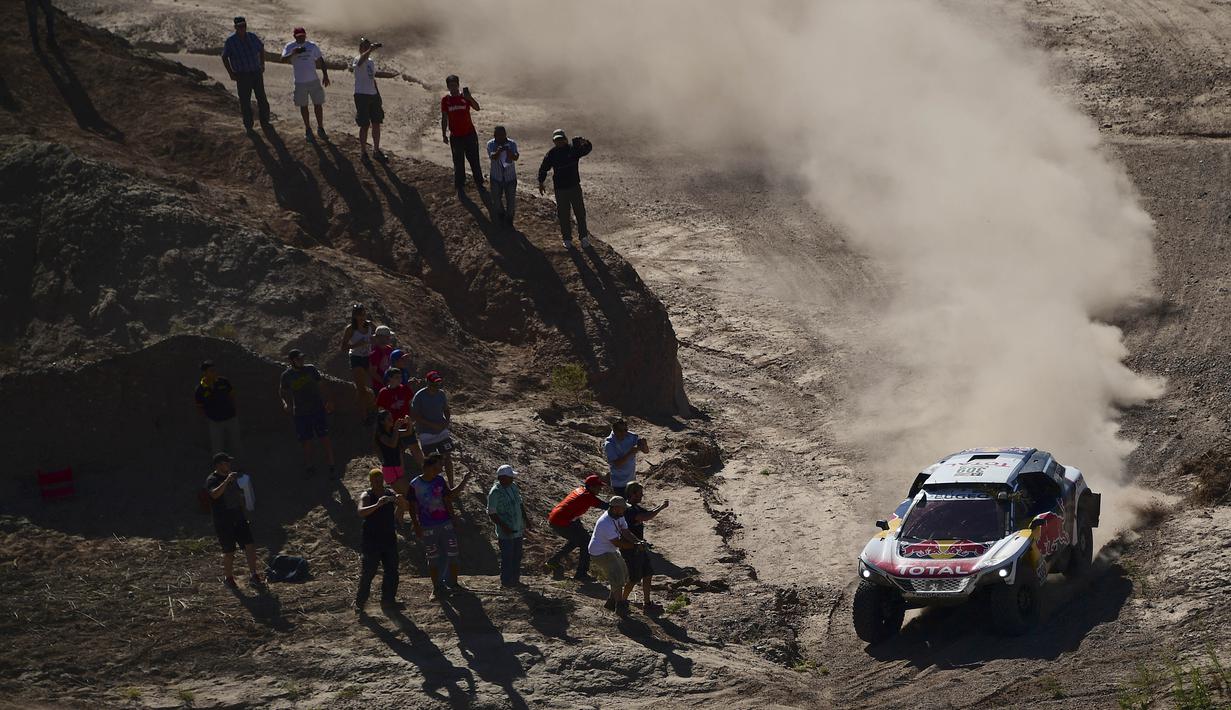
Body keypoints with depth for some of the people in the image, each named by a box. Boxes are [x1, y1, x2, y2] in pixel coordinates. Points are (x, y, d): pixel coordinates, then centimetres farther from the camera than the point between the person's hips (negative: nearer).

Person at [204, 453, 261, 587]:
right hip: (223, 522, -6)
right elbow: (215, 494, -33)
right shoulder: (212, 480, -11)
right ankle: (228, 577, 20)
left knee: (249, 546, -5)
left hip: (239, 518, 6)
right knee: (228, 552, 1)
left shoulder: (233, 476, 12)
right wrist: (227, 481, -39)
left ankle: (254, 575, 0)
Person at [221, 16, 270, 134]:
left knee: (262, 99, 6)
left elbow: (261, 48, 18)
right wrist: (231, 73, -3)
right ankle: (248, 126, 17)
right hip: (242, 76, -3)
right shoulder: (230, 41, -10)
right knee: (245, 102, 2)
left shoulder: (252, 37, -2)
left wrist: (262, 65, 13)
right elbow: (224, 57, 2)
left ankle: (265, 123, 22)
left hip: (256, 73, 3)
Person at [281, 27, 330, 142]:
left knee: (318, 104, 3)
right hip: (300, 82, -1)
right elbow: (283, 59, -15)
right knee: (303, 106, 10)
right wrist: (293, 53, -31)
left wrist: (325, 75, 1)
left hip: (314, 81, 1)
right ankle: (308, 129, 23)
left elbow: (320, 60, 7)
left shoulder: (312, 46, 1)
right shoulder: (290, 46, -3)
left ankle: (320, 128, 18)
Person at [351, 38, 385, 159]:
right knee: (364, 125, -2)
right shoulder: (357, 60, -11)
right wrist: (371, 49, -52)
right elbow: (360, 62, -39)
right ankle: (363, 152, 9)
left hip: (373, 95, 7)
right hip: (362, 95, -7)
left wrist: (379, 98, 21)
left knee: (376, 124, 11)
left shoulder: (370, 61, 14)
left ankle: (376, 150, 24)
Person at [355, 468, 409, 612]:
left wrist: (402, 501, -20)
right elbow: (361, 512, -29)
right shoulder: (366, 496, -10)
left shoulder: (391, 494, 3)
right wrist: (377, 505, -42)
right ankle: (360, 602, 5)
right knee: (367, 572, -4)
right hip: (371, 540, -5)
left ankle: (388, 600, 23)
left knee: (391, 572, 11)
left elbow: (407, 508, 2)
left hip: (389, 539, 5)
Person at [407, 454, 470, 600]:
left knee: (452, 554, 5)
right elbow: (413, 507, -6)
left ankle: (453, 583, 20)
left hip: (446, 523, 4)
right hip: (428, 527, -4)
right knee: (433, 558, 5)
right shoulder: (415, 485, -10)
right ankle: (436, 588, 17)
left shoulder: (439, 481, 1)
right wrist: (416, 527, -7)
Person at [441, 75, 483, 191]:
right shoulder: (445, 100, -1)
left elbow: (477, 108, -20)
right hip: (455, 136, 1)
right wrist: (444, 134, 2)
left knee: (474, 160, 8)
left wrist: (469, 97, -36)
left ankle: (479, 183, 21)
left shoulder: (465, 97, -5)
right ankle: (460, 186, 18)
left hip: (469, 134, -1)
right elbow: (444, 118, 4)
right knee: (458, 163, 8)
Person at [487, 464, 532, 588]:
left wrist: (525, 518, 11)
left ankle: (515, 580, 25)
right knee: (507, 557, -1)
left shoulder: (513, 486, 5)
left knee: (517, 556, 14)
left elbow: (520, 503, 19)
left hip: (518, 530, 8)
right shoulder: (495, 492, -18)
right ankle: (506, 582, 10)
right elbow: (491, 513, -16)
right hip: (506, 532, -8)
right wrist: (503, 526, -21)